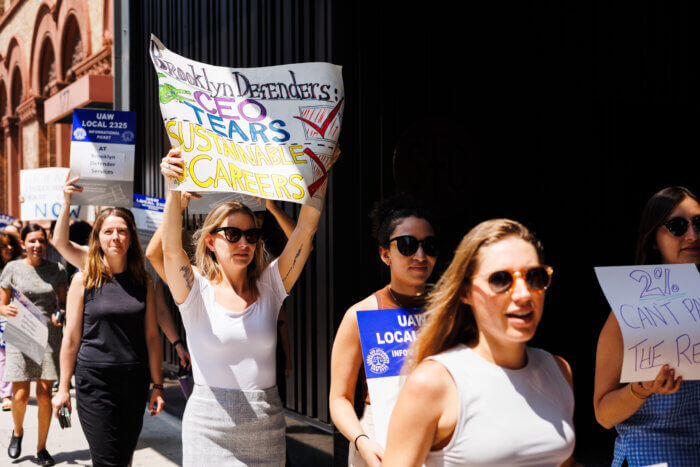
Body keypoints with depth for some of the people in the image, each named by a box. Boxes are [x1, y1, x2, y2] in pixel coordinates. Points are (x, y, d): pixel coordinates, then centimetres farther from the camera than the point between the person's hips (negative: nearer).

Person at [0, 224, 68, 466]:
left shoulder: (57, 270, 4)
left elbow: (63, 304, 10)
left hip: (49, 335, 1)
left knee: (45, 394, 0)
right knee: (20, 396, -3)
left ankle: (41, 447, 16)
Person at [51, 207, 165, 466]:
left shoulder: (144, 282, 5)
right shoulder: (83, 280, -1)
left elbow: (152, 337, 7)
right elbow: (71, 338, 2)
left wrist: (157, 386, 4)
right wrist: (63, 389, 3)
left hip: (135, 381, 3)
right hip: (94, 380, -3)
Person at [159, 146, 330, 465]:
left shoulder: (269, 286, 5)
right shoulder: (197, 291, -2)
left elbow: (305, 230, -3)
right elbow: (171, 248, -20)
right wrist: (174, 189, -34)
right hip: (210, 424, -2)